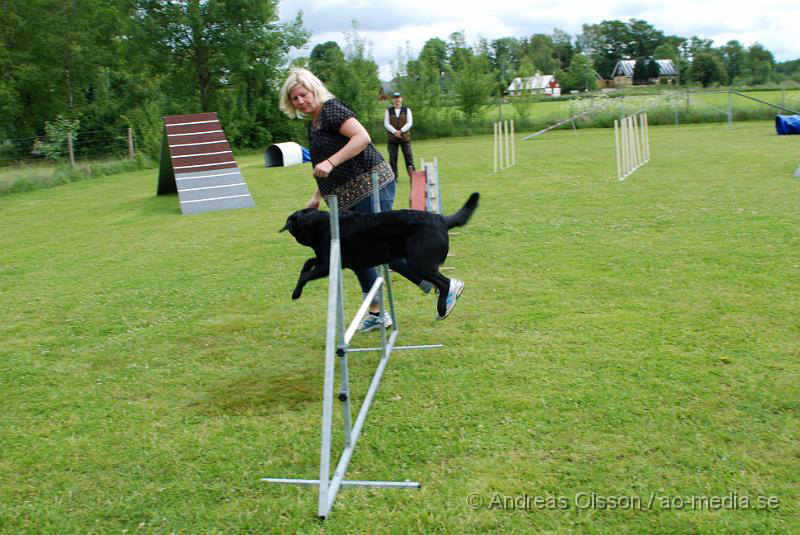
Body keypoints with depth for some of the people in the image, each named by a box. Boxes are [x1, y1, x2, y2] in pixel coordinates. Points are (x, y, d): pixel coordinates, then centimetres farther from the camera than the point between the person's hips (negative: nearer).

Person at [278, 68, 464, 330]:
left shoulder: (331, 109, -9)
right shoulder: (313, 123, 19)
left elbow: (362, 137, -24)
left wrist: (331, 162, -29)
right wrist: (317, 197, 21)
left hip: (371, 187, -10)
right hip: (350, 199, 10)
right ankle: (376, 314, 20)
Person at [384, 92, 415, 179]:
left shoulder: (407, 110, 9)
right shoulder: (388, 111, 9)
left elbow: (409, 123, 0)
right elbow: (386, 124, 1)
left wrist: (401, 131, -11)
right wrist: (395, 132, -12)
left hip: (405, 137, 0)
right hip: (392, 138, 0)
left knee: (408, 156, -5)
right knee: (392, 158, -2)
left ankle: (412, 174, -4)